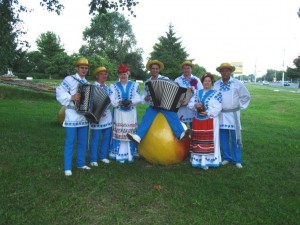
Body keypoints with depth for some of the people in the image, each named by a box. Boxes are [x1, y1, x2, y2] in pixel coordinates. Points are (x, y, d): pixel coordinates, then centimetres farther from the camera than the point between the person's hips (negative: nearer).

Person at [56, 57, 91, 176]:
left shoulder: (87, 83, 15)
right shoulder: (69, 79, -5)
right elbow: (60, 92, -14)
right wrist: (71, 97, -26)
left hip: (84, 117, 6)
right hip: (72, 117, -6)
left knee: (83, 142, 13)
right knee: (70, 143, -1)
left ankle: (81, 163, 27)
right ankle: (68, 168, 9)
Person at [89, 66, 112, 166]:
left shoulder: (107, 87, 13)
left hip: (107, 114, 7)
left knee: (107, 137, 11)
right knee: (95, 138, -1)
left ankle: (102, 156, 26)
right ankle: (93, 159, 11)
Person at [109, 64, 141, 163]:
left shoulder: (134, 85, 8)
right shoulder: (113, 86, 6)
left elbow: (138, 98, -5)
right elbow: (112, 100, -7)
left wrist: (131, 102, -26)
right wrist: (119, 102, -28)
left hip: (131, 113, 1)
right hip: (119, 114, -1)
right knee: (119, 134, -1)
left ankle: (131, 155, 15)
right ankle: (119, 155, 8)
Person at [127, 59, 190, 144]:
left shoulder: (165, 79, 4)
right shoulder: (147, 82, 16)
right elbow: (144, 95, 21)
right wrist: (146, 98, -3)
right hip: (153, 106, 3)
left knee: (172, 116, -27)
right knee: (146, 118, -20)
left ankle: (181, 134, -40)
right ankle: (138, 136, -35)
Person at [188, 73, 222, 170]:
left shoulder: (216, 93, 2)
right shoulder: (197, 93, 14)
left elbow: (218, 108, -8)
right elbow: (190, 104, 8)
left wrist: (207, 113, -20)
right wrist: (195, 105, -13)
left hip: (210, 122, -4)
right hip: (197, 121, 4)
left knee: (208, 141, -4)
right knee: (197, 141, 7)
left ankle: (207, 161, 4)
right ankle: (198, 160, 17)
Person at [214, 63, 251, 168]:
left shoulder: (237, 83, -1)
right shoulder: (216, 84, 5)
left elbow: (246, 96, 7)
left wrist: (240, 106, 3)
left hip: (233, 114, -2)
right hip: (221, 114, 3)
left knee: (235, 138, -1)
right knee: (223, 138, 7)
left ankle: (237, 160, 9)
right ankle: (226, 158, 19)